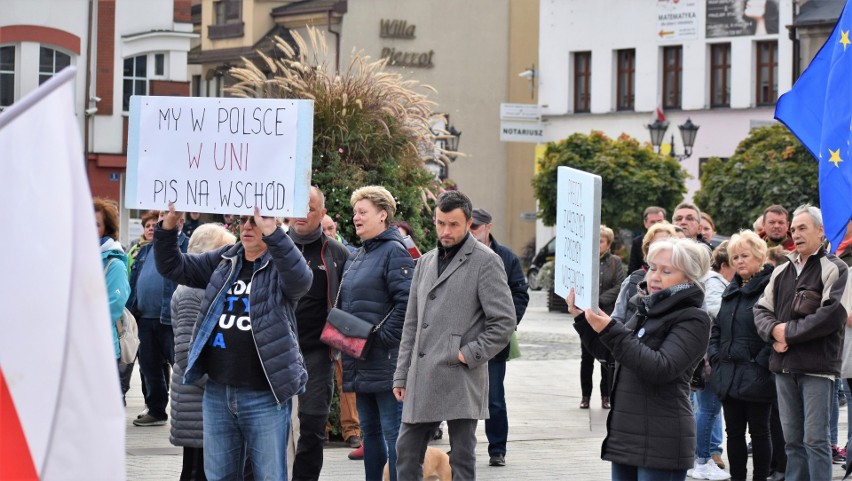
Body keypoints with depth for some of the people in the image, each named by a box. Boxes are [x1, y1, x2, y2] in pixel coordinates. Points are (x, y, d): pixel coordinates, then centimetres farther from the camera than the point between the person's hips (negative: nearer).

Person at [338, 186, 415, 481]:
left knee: (393, 432, -6)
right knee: (369, 431, 14)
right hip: (359, 362, 9)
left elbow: (407, 301, -20)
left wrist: (384, 336, -19)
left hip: (386, 359, -9)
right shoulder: (355, 257, 18)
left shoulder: (394, 252, -10)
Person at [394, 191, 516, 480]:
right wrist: (401, 375, 14)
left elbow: (504, 322, -8)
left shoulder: (486, 262, -4)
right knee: (407, 453, 7)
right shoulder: (426, 262, 16)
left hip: (461, 380, -6)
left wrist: (468, 355, -11)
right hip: (422, 380, 6)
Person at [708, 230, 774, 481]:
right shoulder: (732, 289, 14)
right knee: (734, 431, 11)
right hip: (728, 374, 7)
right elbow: (717, 326, 22)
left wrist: (762, 361, -18)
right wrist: (714, 355, 10)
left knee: (759, 432, 4)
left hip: (757, 376, -7)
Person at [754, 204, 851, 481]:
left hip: (817, 366, -6)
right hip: (783, 365, 6)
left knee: (815, 439, -6)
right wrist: (774, 331, -8)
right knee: (792, 439, 10)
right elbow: (761, 310, 14)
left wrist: (789, 332, -12)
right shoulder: (781, 271, 17)